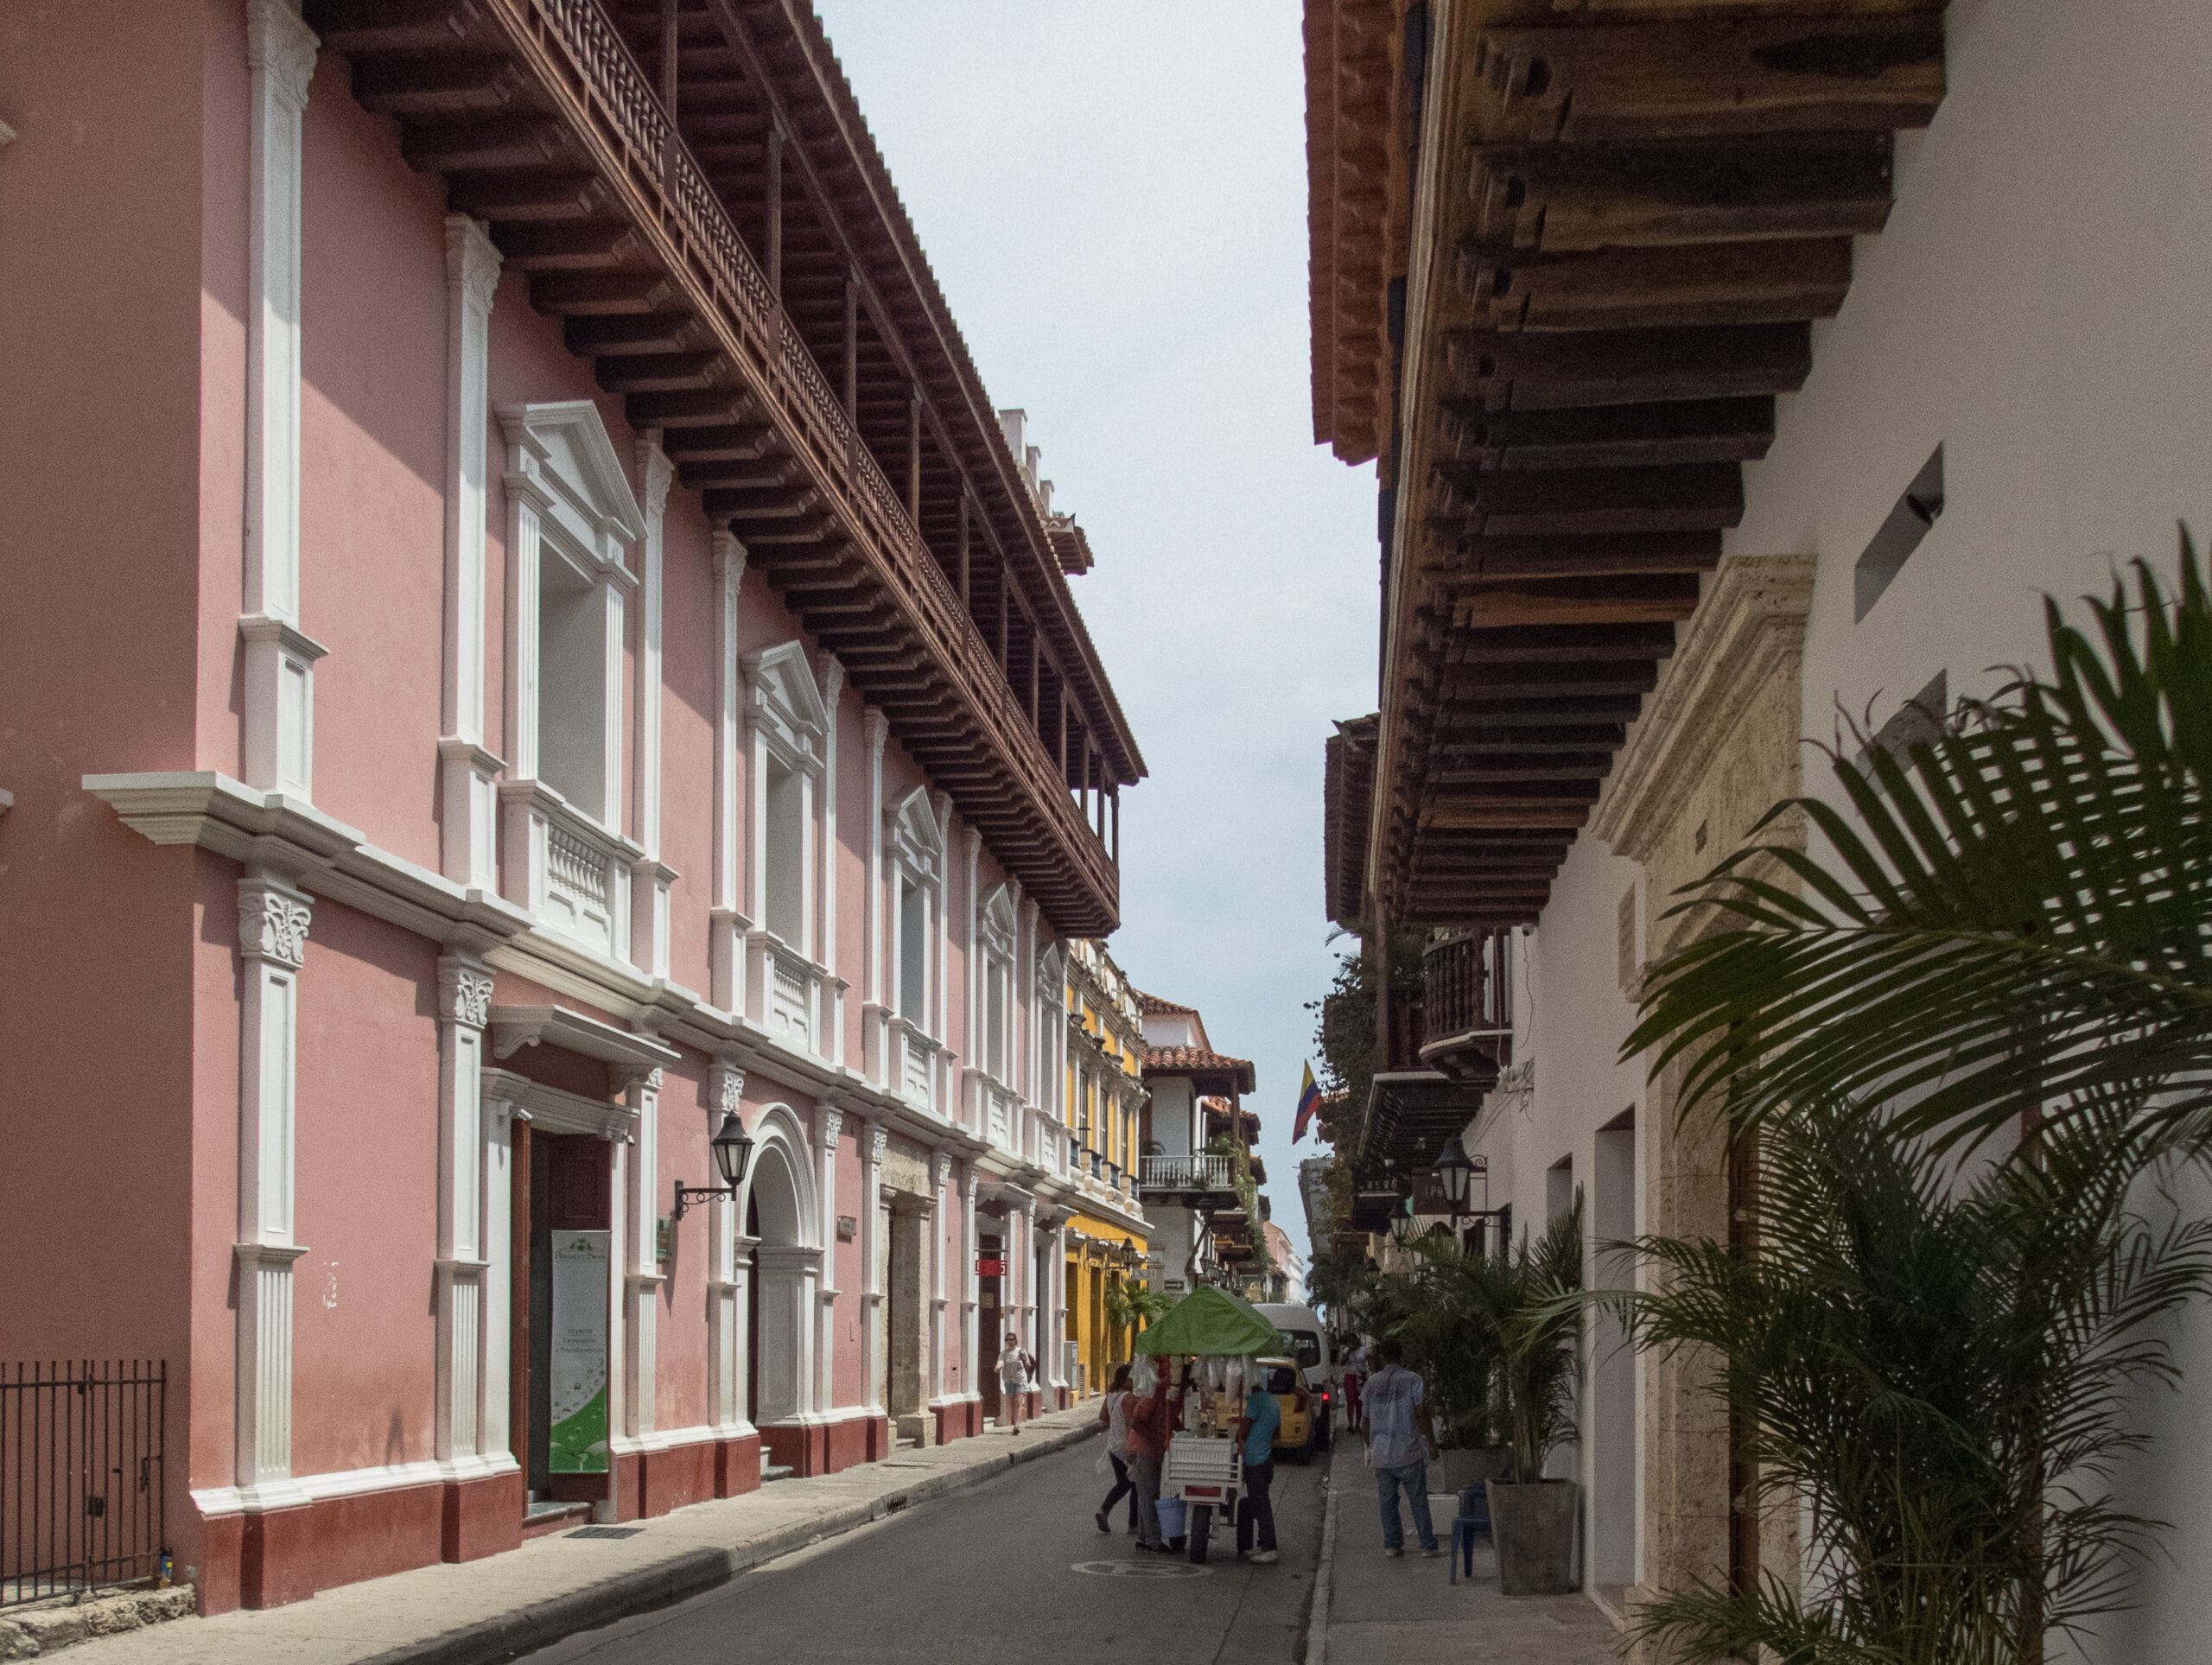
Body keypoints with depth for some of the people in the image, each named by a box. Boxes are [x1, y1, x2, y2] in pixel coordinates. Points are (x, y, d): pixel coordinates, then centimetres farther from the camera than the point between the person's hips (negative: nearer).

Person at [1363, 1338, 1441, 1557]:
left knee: (1388, 1501, 10)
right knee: (1418, 1500, 3)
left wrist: (1369, 1447, 21)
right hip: (1408, 1449, -3)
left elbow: (1367, 1419, 9)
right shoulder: (1412, 1379, -7)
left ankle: (1392, 1544, 12)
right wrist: (1432, 1442, -2)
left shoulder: (1372, 1383, 4)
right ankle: (1428, 1546, 2)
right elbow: (1420, 1414, -10)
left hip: (1381, 1451, 3)